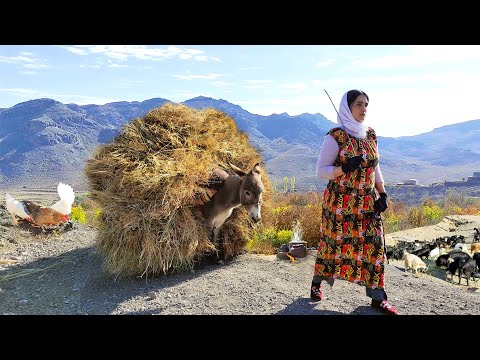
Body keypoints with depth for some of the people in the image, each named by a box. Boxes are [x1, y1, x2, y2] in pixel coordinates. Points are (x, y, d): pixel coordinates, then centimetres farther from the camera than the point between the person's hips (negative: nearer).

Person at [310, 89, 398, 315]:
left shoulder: (370, 135, 8)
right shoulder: (335, 136, -10)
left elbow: (375, 168, 15)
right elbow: (321, 171, -9)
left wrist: (382, 195, 5)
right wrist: (344, 169, -25)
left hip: (368, 202, 5)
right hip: (340, 202, -5)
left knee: (374, 245, 2)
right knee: (333, 243, 6)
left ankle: (377, 297, 14)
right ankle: (317, 282, 30)